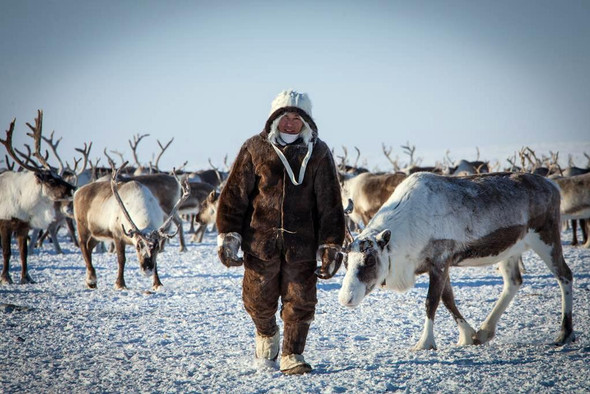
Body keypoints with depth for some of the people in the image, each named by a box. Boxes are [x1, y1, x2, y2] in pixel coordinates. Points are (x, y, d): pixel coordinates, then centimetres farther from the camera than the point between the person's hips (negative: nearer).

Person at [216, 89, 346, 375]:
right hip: (260, 239, 0)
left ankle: (292, 355, 15)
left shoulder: (318, 153, 2)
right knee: (260, 300, 9)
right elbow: (234, 194, 2)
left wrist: (331, 247, 1)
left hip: (301, 243, 0)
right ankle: (266, 334, 39)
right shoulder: (255, 149, 0)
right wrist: (228, 236, -4)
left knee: (300, 302, 0)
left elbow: (330, 204, 4)